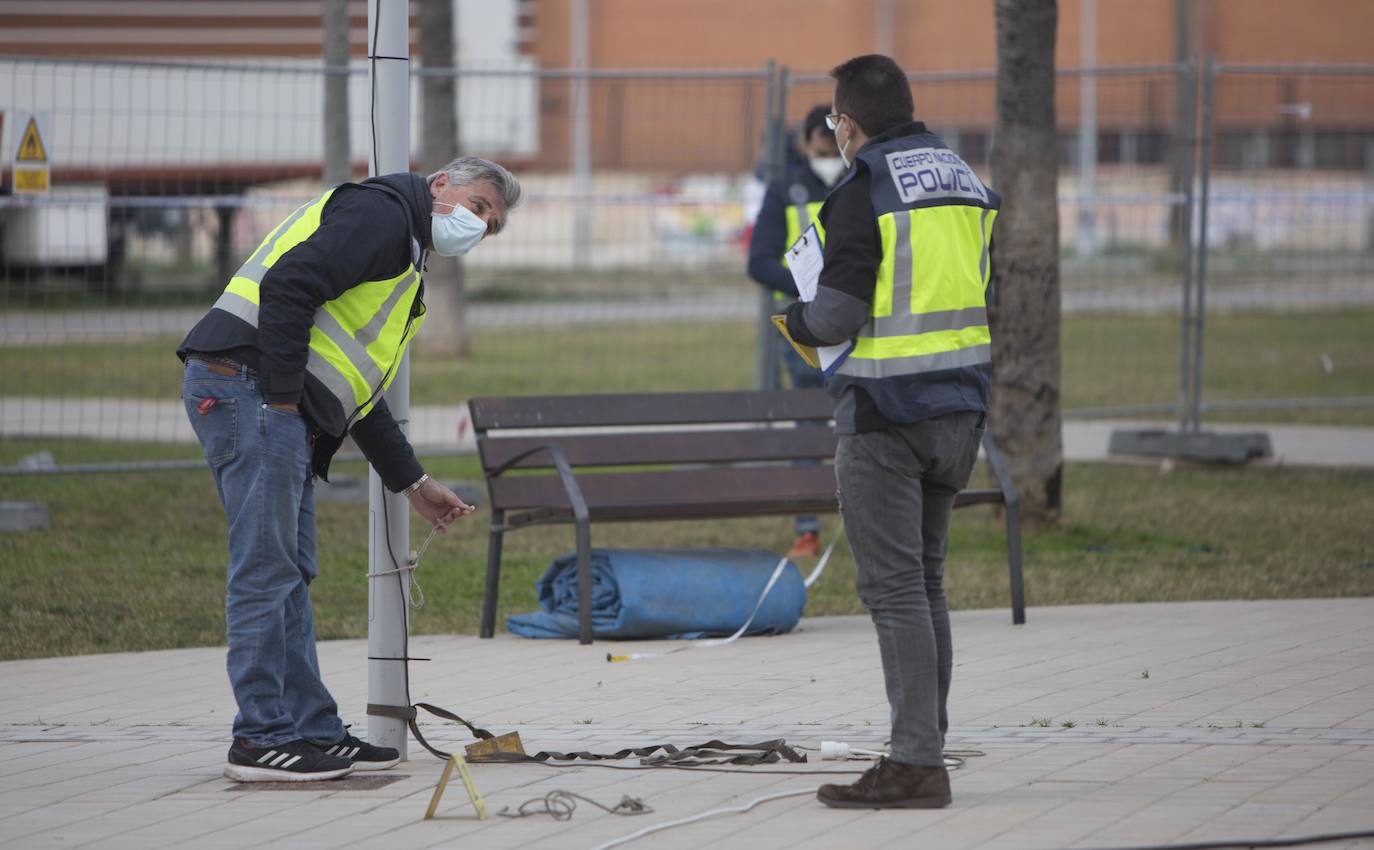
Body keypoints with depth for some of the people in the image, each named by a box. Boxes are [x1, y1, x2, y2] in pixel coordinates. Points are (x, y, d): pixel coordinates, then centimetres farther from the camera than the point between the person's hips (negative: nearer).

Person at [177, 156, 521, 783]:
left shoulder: (405, 261, 28)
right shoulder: (381, 212, -4)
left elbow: (356, 393, 31)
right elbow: (287, 285, -19)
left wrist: (413, 483, 30)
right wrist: (281, 398, -19)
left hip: (277, 405, 11)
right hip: (249, 385, -11)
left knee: (290, 574, 12)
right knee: (266, 569, -9)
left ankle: (312, 731, 16)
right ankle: (262, 738, -7)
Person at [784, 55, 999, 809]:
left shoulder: (865, 191, -13)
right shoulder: (965, 184, 11)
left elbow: (837, 315, -16)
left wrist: (796, 321, 5)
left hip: (886, 413, -8)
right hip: (961, 407, 8)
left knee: (894, 588, -5)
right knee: (924, 580, 16)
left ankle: (915, 764, -8)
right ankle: (926, 743, 19)